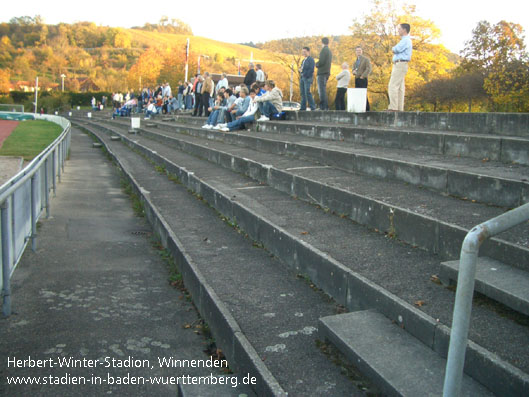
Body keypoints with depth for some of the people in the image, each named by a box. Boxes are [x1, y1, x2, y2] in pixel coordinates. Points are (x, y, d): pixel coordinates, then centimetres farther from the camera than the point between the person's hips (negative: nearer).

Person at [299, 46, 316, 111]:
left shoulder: (311, 59, -3)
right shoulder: (304, 60, 22)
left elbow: (311, 69, -13)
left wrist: (306, 75, -17)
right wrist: (301, 77, 7)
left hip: (307, 78, -8)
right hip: (302, 78, 8)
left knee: (307, 93, -14)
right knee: (303, 93, 6)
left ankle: (313, 107, -12)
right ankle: (303, 107, 8)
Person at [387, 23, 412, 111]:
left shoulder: (406, 40, -11)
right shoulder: (404, 40, 23)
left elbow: (395, 49, -17)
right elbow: (395, 50, 21)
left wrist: (393, 49, 3)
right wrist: (395, 50, 0)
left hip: (400, 64, -10)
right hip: (399, 65, 10)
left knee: (392, 86, -15)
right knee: (400, 87, 7)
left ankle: (393, 107, -19)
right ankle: (399, 108, 6)